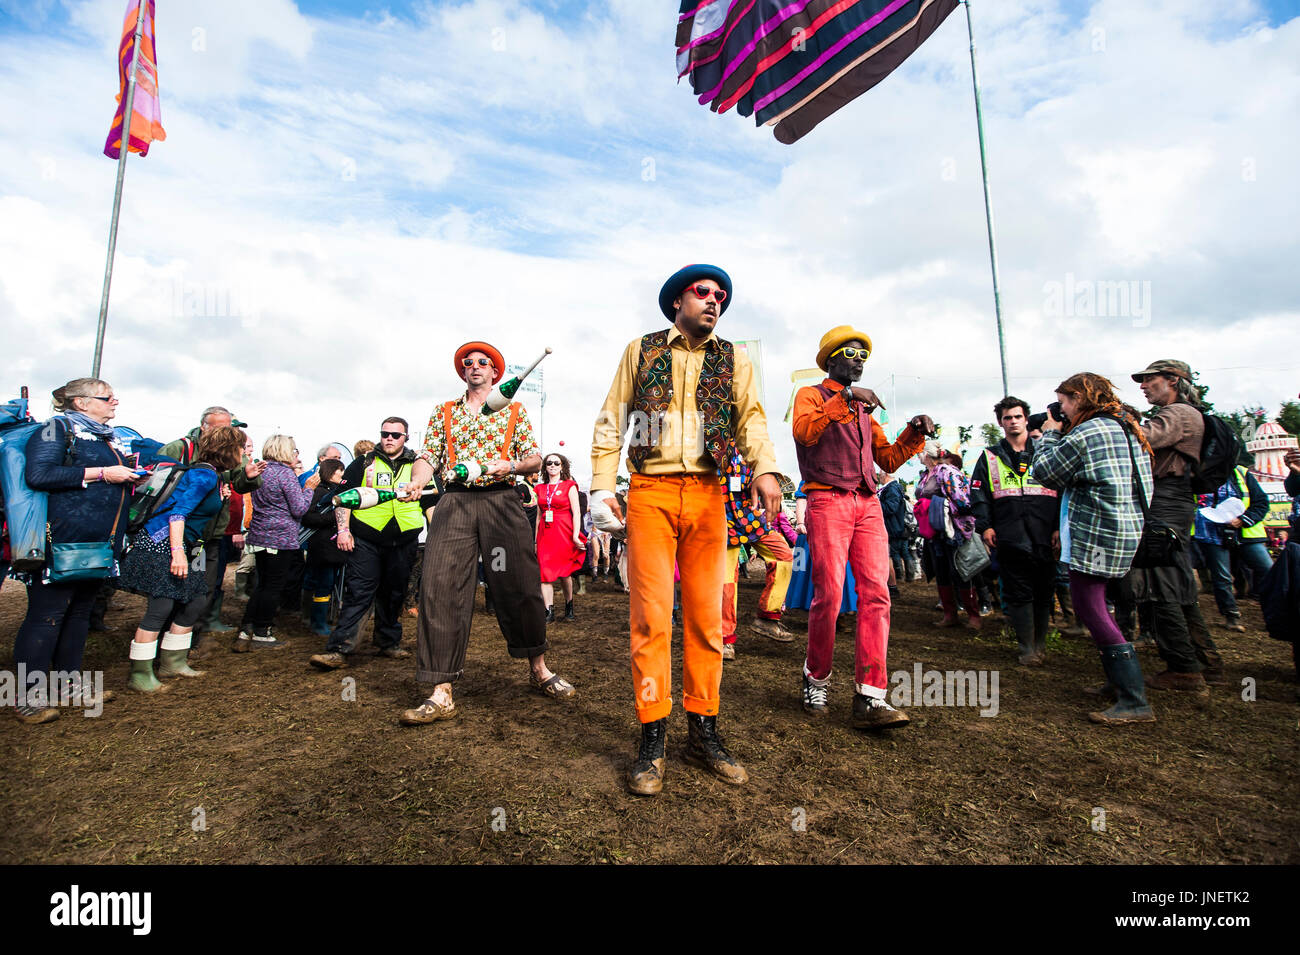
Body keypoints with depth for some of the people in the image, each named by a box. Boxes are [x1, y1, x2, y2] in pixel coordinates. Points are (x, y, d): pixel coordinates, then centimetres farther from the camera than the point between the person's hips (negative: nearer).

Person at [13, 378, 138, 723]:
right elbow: (37, 474, -19)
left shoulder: (111, 438, 19)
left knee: (80, 611, 14)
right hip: (62, 542, -8)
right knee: (46, 614, -2)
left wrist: (132, 475, 12)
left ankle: (67, 683, 24)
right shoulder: (57, 428, -5)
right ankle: (28, 695, 7)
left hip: (99, 545, 8)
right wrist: (101, 473, -18)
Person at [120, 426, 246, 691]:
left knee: (197, 601, 10)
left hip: (184, 546, 10)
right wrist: (177, 551, -28)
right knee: (162, 606, -9)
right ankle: (139, 674, 3)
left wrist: (219, 497, 5)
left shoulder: (212, 475, 12)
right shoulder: (205, 475, -17)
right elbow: (178, 513, -23)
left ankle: (171, 662, 23)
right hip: (160, 543, -10)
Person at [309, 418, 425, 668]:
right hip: (366, 540, -2)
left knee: (394, 594, 11)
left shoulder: (417, 467, 12)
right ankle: (339, 649, -5)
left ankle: (389, 643, 24)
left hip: (403, 542, 2)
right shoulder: (363, 464, 9)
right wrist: (343, 529, -5)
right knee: (358, 593, -7)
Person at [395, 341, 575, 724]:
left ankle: (538, 669, 16)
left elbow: (534, 458, 8)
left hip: (502, 501, -1)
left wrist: (509, 466, -13)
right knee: (440, 588, -8)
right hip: (454, 503, 1)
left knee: (520, 586, -3)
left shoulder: (514, 411, 16)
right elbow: (428, 456, 8)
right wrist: (415, 483, -12)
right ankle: (441, 693, -2)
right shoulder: (443, 412, 20)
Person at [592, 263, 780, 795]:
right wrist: (602, 484, 1)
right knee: (650, 616, -6)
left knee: (706, 616, 5)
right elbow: (611, 421, 11)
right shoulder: (640, 351, 13)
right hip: (650, 491, -2)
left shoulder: (733, 360, 16)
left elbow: (750, 417, 4)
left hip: (707, 495, 2)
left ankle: (702, 731, 17)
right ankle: (652, 738, 6)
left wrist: (764, 469, -16)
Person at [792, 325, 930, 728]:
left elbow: (888, 459, 22)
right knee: (829, 594, -10)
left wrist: (914, 434, 7)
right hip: (827, 499, -5)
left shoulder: (864, 408, 28)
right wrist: (844, 399, -18)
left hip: (868, 503, 6)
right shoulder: (812, 394, 10)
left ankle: (870, 698, -5)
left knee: (876, 593, -7)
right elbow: (804, 431, -13)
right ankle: (816, 680, 12)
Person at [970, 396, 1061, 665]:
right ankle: (1028, 648, 10)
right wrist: (984, 526, -3)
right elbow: (979, 494, 8)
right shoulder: (990, 457, 11)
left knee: (1044, 591, 8)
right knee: (1018, 593, 0)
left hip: (1044, 536, 1)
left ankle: (1040, 644, 23)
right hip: (1010, 538, -1)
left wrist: (1059, 527, 1)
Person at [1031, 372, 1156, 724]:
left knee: (1089, 609, -6)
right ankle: (1119, 681, 27)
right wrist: (1059, 436, 14)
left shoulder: (1085, 434, -16)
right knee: (1094, 606, 19)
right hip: (1125, 528, 10)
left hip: (1097, 535, -10)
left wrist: (1050, 434, 6)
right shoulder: (1126, 428, 15)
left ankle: (1135, 702, -4)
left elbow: (1043, 471, -7)